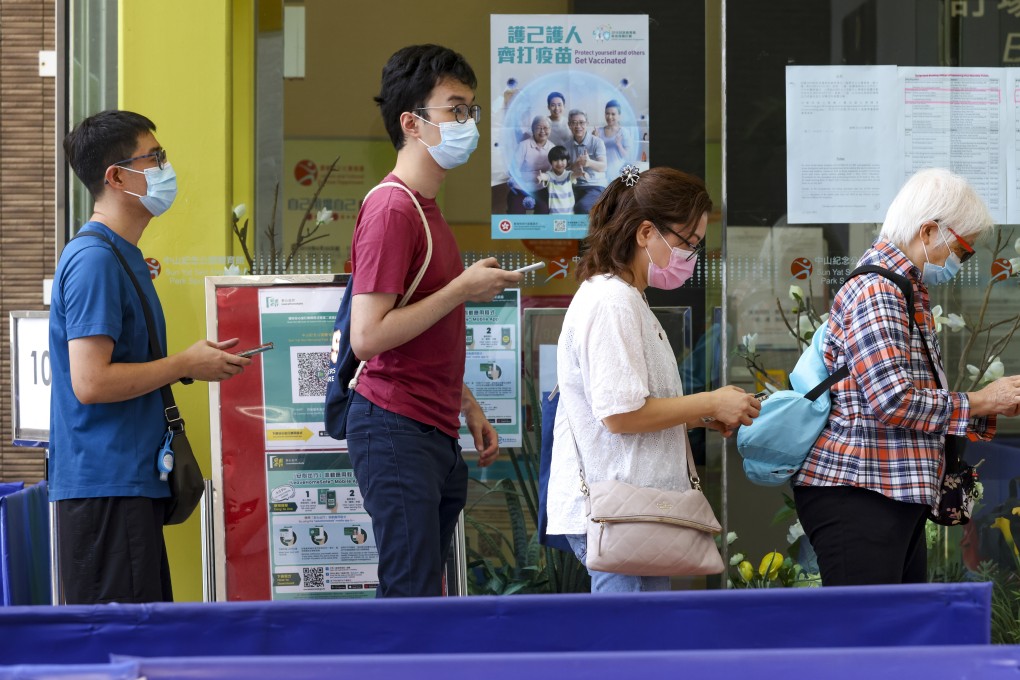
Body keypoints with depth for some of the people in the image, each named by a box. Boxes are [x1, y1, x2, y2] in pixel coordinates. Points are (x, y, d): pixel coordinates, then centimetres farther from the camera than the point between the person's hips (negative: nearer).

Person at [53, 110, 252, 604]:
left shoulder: (125, 257, 17)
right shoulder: (93, 259, -15)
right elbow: (90, 382, -22)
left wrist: (194, 360, 11)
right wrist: (187, 365, -12)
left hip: (132, 478, 10)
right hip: (104, 486, -10)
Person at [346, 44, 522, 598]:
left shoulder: (427, 208, 18)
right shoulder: (391, 209, -14)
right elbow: (367, 336, -22)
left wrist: (469, 408, 21)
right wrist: (461, 291, -16)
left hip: (433, 433, 10)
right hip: (396, 431, -10)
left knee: (413, 594, 10)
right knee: (413, 597, -11)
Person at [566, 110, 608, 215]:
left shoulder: (597, 142, -4)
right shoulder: (568, 144, 8)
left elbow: (603, 167, -17)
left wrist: (589, 162, -40)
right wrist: (575, 167, -20)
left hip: (595, 186, -4)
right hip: (575, 187, 4)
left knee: (582, 206, -33)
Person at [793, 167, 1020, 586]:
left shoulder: (907, 292, 19)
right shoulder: (876, 290, -13)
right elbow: (893, 401, -21)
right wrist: (979, 402, -9)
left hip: (895, 497, 10)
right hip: (857, 493, -10)